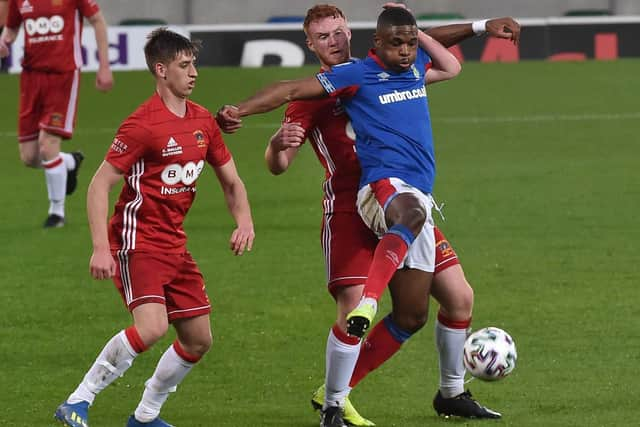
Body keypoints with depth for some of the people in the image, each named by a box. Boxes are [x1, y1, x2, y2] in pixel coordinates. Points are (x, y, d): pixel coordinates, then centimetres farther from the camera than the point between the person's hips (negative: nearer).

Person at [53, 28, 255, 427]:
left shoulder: (204, 121, 9)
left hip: (174, 244, 8)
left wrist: (244, 221, -1)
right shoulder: (143, 124, -15)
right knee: (152, 326, -27)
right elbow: (100, 184, -16)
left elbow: (231, 181, 19)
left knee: (199, 339, 8)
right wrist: (101, 248, -24)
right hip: (137, 241, -8)